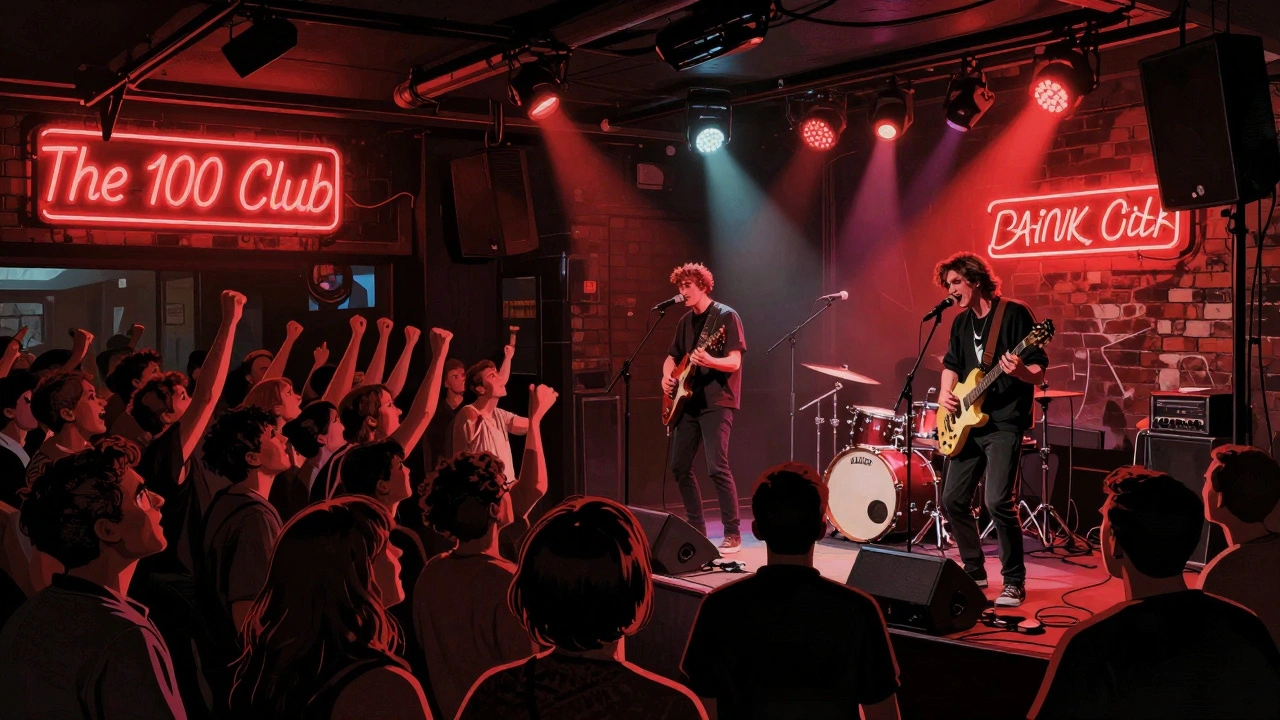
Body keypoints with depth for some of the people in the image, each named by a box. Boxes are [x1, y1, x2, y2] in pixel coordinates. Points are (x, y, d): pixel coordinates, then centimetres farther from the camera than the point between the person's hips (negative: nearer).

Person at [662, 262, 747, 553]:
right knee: (680, 467, 8)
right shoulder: (686, 321, 14)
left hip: (717, 401, -8)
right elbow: (672, 356, 23)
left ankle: (732, 535, -8)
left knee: (717, 467, -15)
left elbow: (734, 362, -16)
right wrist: (667, 376, 2)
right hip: (688, 401, 8)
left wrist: (708, 361, -34)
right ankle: (697, 528, 19)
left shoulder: (726, 316, -8)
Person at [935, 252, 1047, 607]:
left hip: (1004, 423, -7)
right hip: (968, 423, 7)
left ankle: (1014, 581, -2)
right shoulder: (961, 322, 13)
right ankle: (974, 572, 22)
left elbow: (1039, 372, -11)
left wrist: (1019, 371, -33)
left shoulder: (1015, 313, -8)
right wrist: (945, 393, 2)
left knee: (997, 501, -17)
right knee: (953, 500, 6)